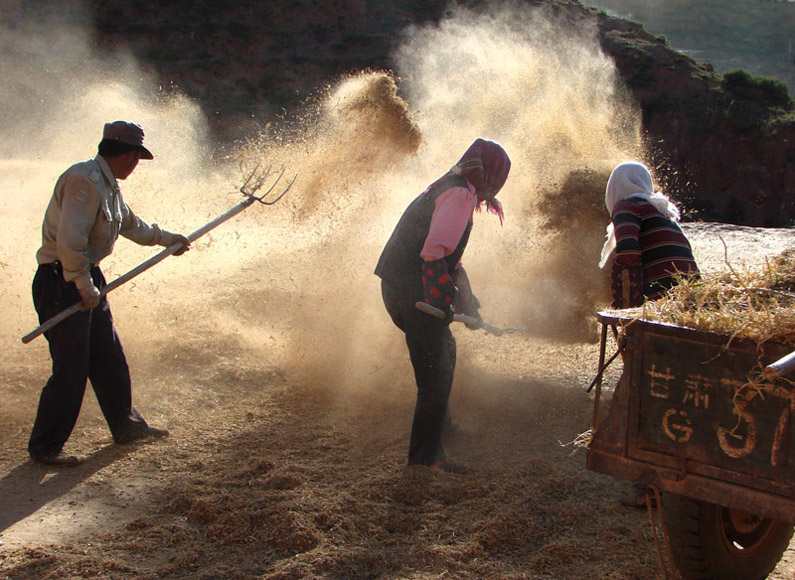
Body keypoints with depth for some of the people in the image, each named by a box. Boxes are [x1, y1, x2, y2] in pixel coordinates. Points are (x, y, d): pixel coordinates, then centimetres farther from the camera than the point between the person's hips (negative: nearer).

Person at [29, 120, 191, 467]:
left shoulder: (108, 185, 15)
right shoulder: (84, 180, -19)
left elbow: (130, 224, 34)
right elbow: (70, 240, -27)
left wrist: (166, 239, 44)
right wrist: (84, 286, -21)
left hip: (87, 280, 10)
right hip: (62, 283, -10)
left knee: (110, 359, 15)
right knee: (71, 367, -7)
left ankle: (126, 426, 30)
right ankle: (44, 446, 7)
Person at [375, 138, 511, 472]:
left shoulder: (447, 190, 21)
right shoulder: (460, 194, -12)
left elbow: (451, 259, 27)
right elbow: (434, 254, -24)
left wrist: (468, 303, 26)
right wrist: (445, 304, -20)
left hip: (398, 287, 11)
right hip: (413, 294, -11)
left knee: (445, 352, 28)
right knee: (436, 375, -3)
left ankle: (441, 424, 45)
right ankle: (425, 454, 6)